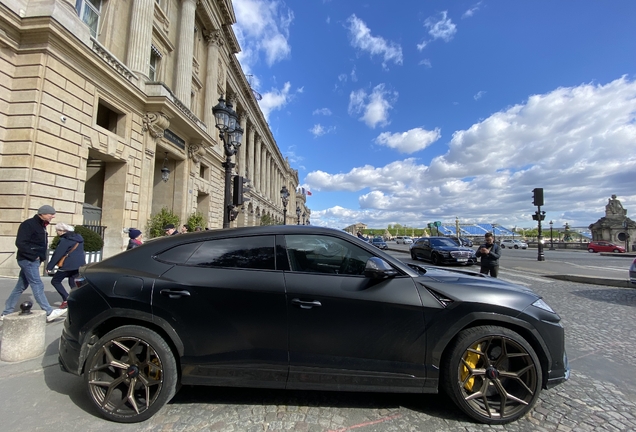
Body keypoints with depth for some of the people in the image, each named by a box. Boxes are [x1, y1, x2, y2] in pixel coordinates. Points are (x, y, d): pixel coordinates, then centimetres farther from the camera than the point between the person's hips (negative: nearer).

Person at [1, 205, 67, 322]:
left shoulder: (41, 226, 14)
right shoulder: (28, 224, -14)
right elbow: (20, 243, -21)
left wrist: (41, 257, 8)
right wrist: (34, 256, -18)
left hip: (33, 260, 9)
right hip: (28, 260, -9)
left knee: (20, 287, 14)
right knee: (37, 285, -10)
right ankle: (49, 313, -11)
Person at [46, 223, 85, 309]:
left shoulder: (64, 240, -10)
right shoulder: (78, 237, 14)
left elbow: (57, 254, -11)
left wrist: (49, 266, -6)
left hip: (69, 265, -8)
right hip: (80, 264, 8)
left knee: (55, 281, 9)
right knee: (73, 283, 13)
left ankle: (66, 299, -2)